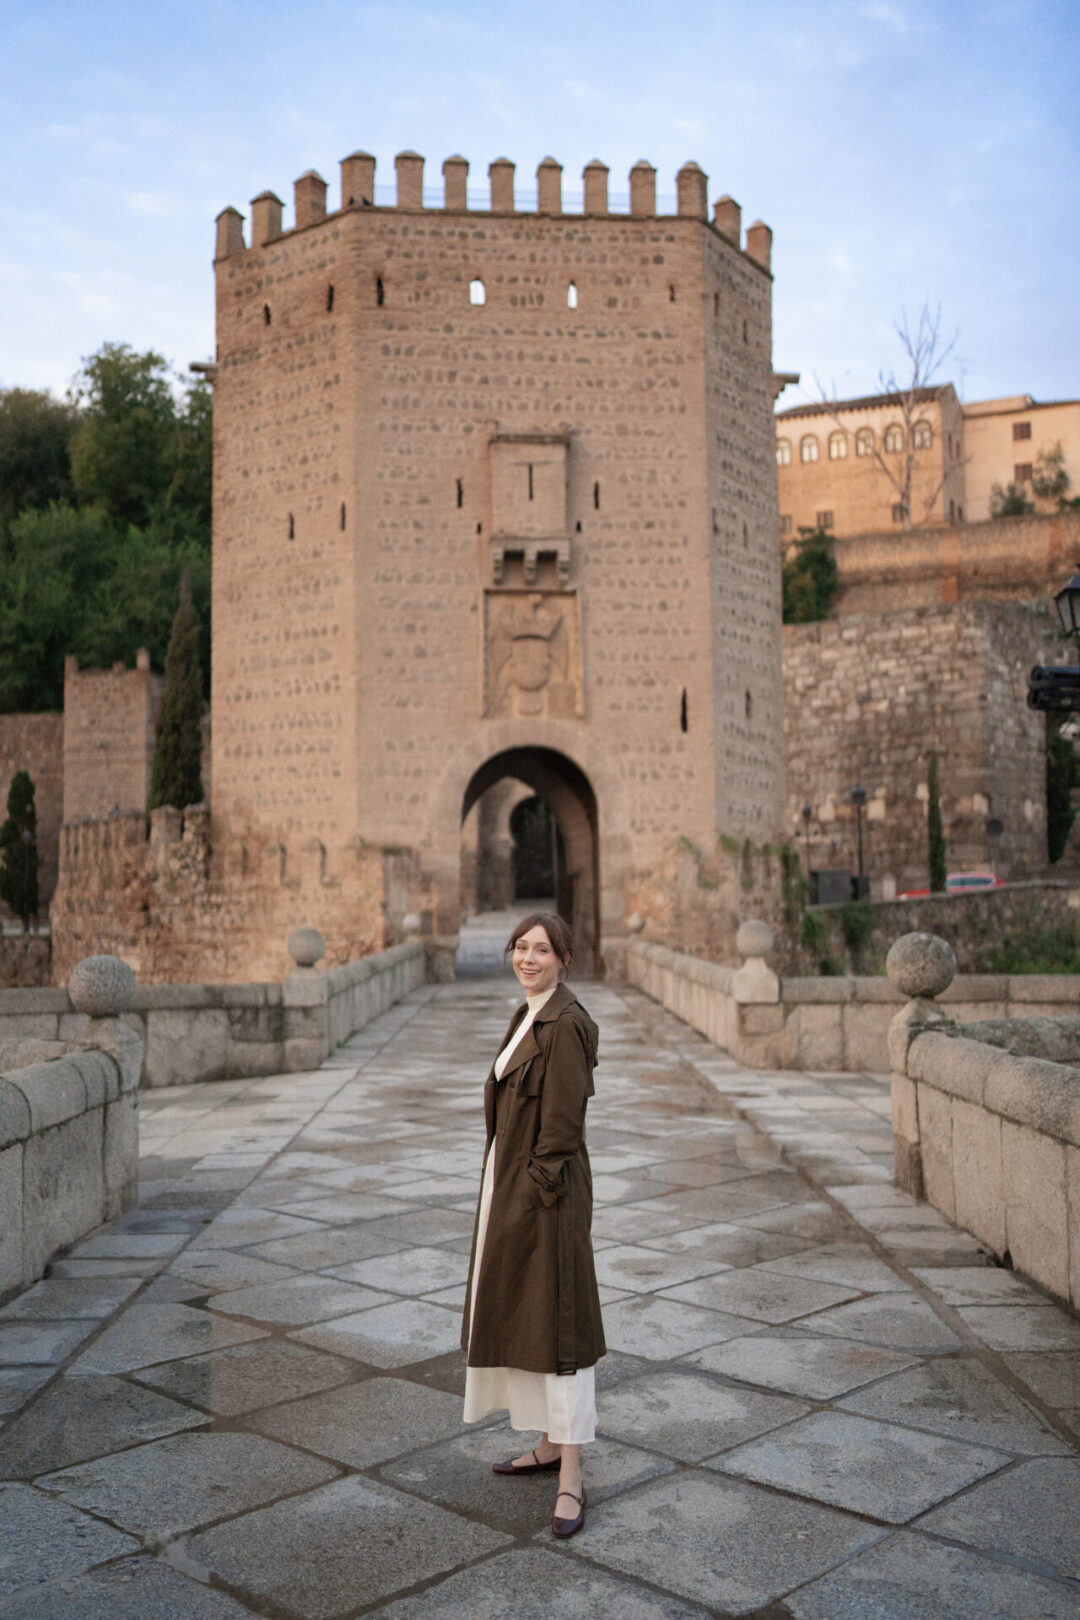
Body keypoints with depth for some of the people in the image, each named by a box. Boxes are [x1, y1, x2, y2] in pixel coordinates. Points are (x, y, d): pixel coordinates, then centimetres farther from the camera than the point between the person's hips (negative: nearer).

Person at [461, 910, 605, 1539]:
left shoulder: (566, 1024, -18)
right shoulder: (530, 1016, 12)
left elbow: (563, 1123, -20)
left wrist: (538, 1195, -19)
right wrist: (507, 1195, 16)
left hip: (544, 1191, -10)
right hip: (511, 1184, 10)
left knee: (556, 1319, -5)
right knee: (522, 1315, 18)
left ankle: (571, 1480, 3)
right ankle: (552, 1445, 32)